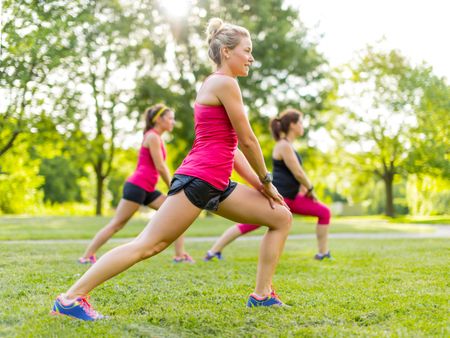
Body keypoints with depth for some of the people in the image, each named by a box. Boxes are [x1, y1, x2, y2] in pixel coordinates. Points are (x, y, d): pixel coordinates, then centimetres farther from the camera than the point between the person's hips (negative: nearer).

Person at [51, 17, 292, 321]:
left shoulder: (218, 85, 22)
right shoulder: (224, 83, -8)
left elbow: (231, 147, 21)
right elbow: (247, 141, -8)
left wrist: (258, 182, 15)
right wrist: (266, 181, 3)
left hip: (216, 185, 10)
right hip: (198, 179, -10)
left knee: (282, 217, 10)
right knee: (148, 245, -10)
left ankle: (262, 294, 12)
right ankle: (70, 298, -4)